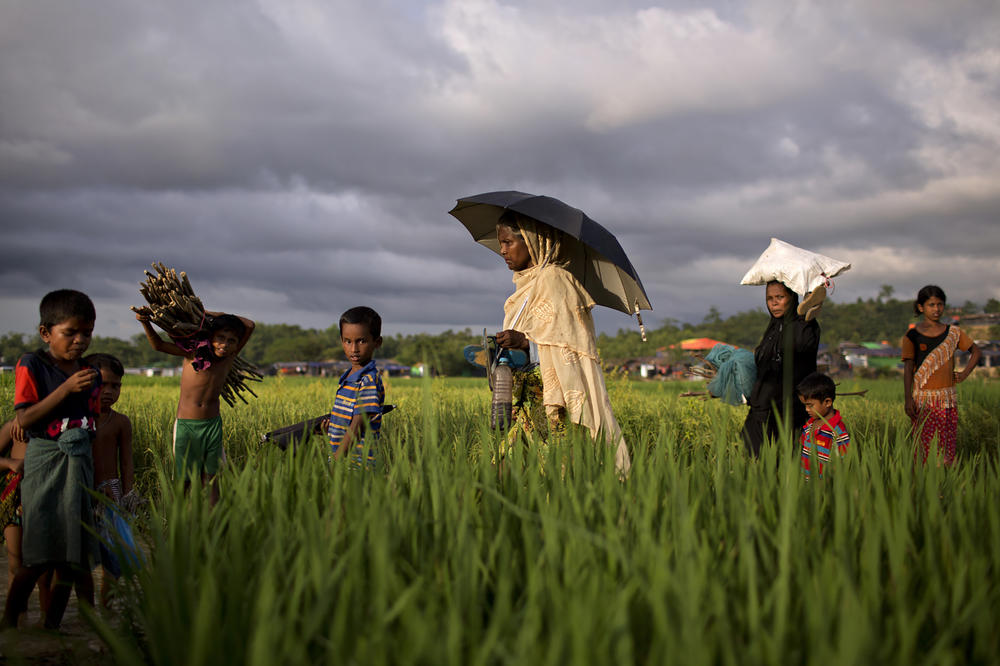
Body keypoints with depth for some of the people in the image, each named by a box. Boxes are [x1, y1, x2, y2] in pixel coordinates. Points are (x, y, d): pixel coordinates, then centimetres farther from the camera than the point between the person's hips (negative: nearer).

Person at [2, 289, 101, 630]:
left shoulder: (90, 374, 10)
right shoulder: (31, 366, -5)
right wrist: (67, 388, -20)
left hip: (80, 463, 5)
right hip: (44, 463, -5)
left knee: (72, 552, 6)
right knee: (38, 557, -8)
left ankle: (52, 624, 16)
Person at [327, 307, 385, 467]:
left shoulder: (369, 381, -15)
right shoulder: (348, 377, 13)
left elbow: (357, 428, -20)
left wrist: (336, 460, -23)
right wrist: (329, 427, 9)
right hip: (339, 458, 8)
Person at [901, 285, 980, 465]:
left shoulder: (953, 333, 7)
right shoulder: (913, 336, 0)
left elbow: (975, 352, 21)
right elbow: (908, 369, -2)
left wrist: (964, 374, 6)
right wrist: (908, 399, -9)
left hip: (948, 398, 3)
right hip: (924, 399, -3)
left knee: (947, 445, 4)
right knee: (925, 445, -5)